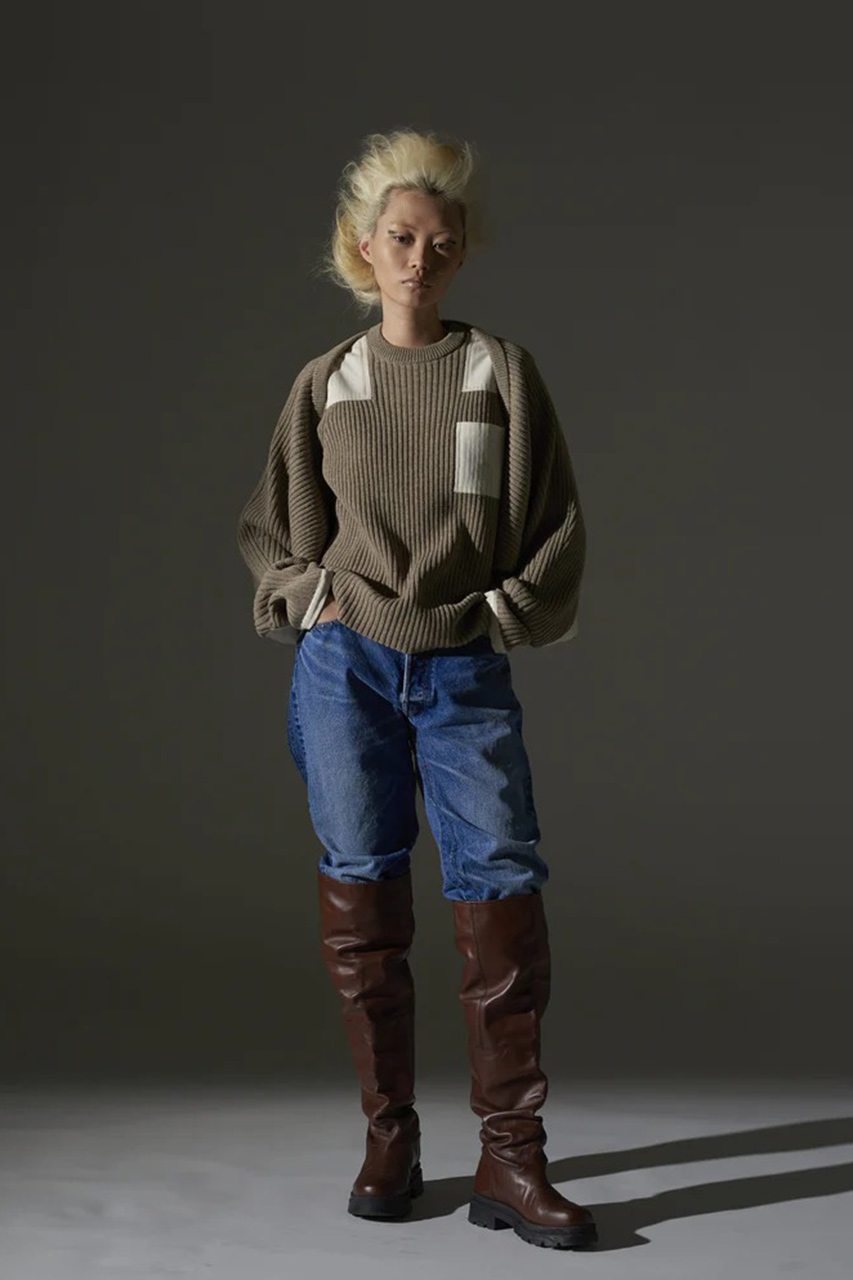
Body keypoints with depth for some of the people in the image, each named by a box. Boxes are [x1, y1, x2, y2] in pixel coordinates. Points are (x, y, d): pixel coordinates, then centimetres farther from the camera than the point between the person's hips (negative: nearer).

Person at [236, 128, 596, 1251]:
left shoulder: (504, 372, 5)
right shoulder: (326, 385, 9)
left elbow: (559, 530, 7)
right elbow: (273, 532, 17)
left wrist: (496, 615, -4)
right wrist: (312, 601, 1)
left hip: (465, 673, -1)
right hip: (345, 667, 1)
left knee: (504, 895, -8)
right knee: (362, 904, 4)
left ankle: (511, 1162, 1)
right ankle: (390, 1140, 17)